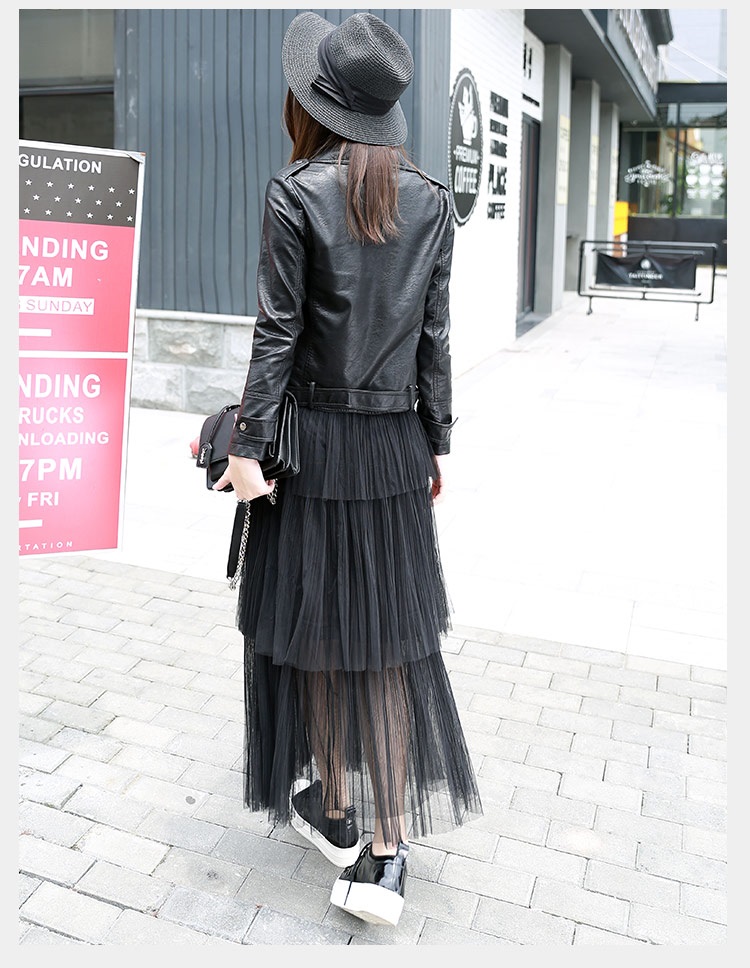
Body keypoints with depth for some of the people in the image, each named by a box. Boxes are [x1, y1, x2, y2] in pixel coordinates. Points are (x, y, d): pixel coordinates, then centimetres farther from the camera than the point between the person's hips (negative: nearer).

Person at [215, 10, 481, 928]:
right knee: (390, 637, 9)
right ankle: (388, 848, 11)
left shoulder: (295, 192, -8)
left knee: (313, 629, 12)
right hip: (397, 442, 4)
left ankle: (333, 810, 29)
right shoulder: (431, 201, 4)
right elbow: (434, 335, 4)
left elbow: (277, 329, -11)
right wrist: (437, 442, 11)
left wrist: (246, 445, -7)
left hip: (314, 439, -3)